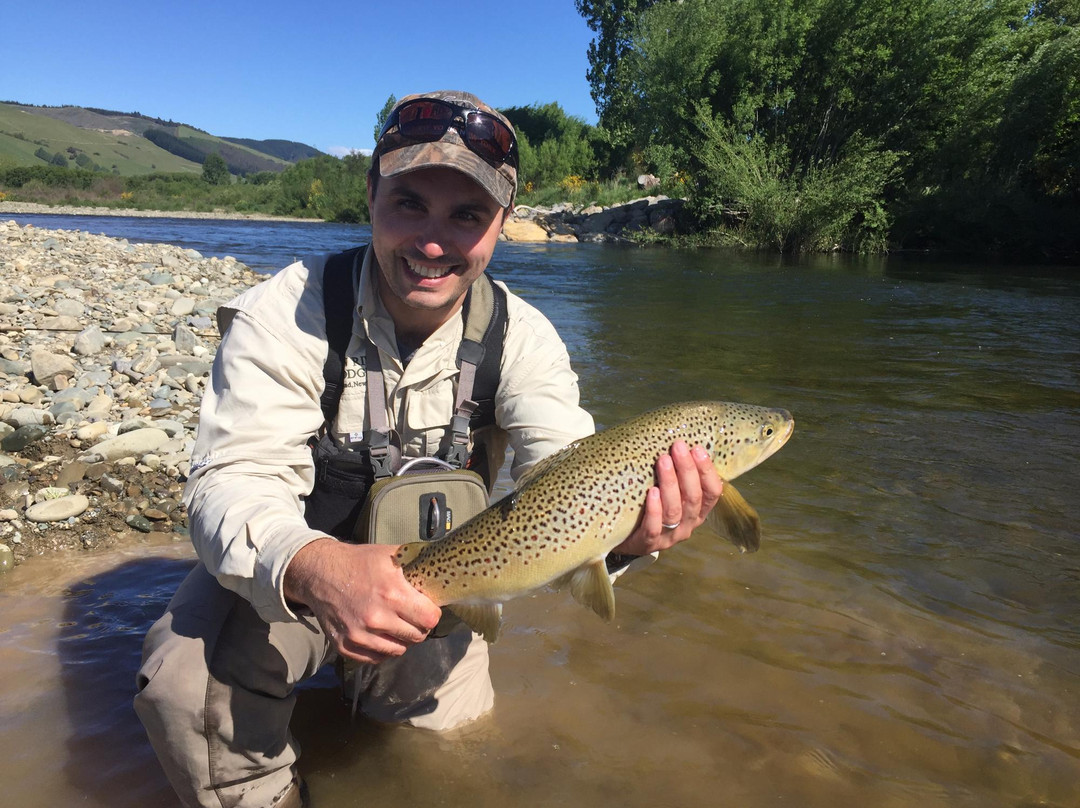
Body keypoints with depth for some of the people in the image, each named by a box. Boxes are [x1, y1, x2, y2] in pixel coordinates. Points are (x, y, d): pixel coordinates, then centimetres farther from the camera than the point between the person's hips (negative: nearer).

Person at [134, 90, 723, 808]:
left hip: (434, 581, 3)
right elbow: (232, 478, -30)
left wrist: (621, 528, -49)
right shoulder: (286, 314, -21)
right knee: (189, 682, -28)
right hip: (281, 575, -2)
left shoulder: (521, 337, -14)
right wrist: (312, 566, -53)